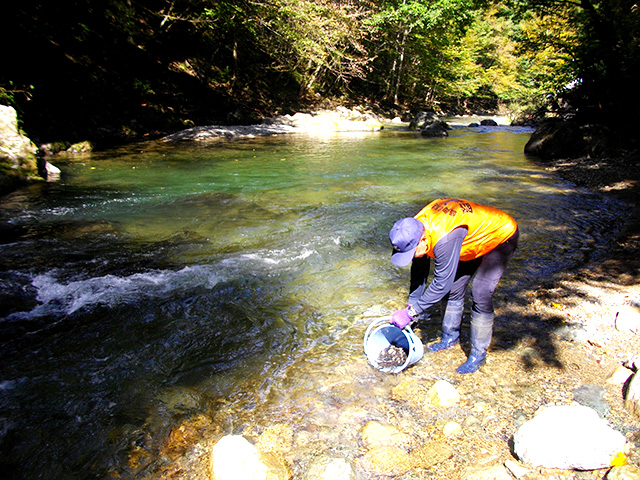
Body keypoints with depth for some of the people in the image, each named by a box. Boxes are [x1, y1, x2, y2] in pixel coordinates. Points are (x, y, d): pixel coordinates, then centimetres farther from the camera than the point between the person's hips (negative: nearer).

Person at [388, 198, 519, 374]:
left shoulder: (444, 239, -43)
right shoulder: (416, 228, -18)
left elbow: (441, 285, -34)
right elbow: (419, 271, -5)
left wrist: (411, 312, -27)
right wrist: (411, 304, -2)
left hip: (501, 236, -7)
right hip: (476, 236, 7)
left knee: (481, 296, -14)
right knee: (453, 289, 5)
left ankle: (478, 354, 1)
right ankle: (450, 337, 24)